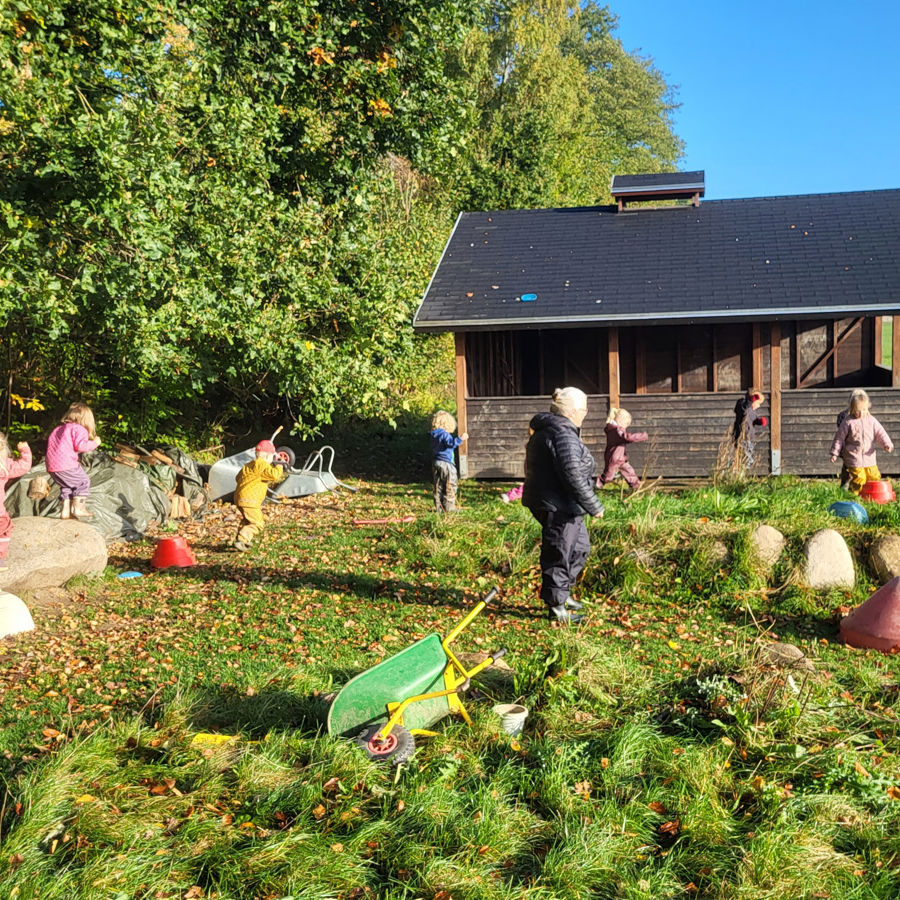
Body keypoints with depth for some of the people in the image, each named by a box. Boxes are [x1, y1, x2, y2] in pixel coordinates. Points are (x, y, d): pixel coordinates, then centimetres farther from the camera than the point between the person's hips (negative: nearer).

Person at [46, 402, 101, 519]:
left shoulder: (58, 429, 24)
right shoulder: (79, 429, -5)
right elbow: (80, 445, -18)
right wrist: (94, 443, -4)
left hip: (51, 467, 9)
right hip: (66, 466, -9)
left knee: (66, 486, 23)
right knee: (83, 482, 6)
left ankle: (65, 511, 20)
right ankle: (78, 508, 1)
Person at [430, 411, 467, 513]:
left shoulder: (433, 435, 11)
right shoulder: (445, 434, -15)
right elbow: (451, 444, -28)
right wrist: (460, 439, -34)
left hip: (435, 462, 8)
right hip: (446, 463, -8)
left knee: (438, 486, 11)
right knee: (450, 486, 0)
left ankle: (439, 507, 13)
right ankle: (449, 507, 0)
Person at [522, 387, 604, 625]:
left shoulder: (545, 430, 14)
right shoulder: (563, 435, -20)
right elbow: (572, 476, -25)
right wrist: (594, 506, -17)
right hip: (558, 507, -11)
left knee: (580, 546, 22)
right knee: (559, 555, 0)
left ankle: (562, 593, 32)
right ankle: (556, 607, 11)